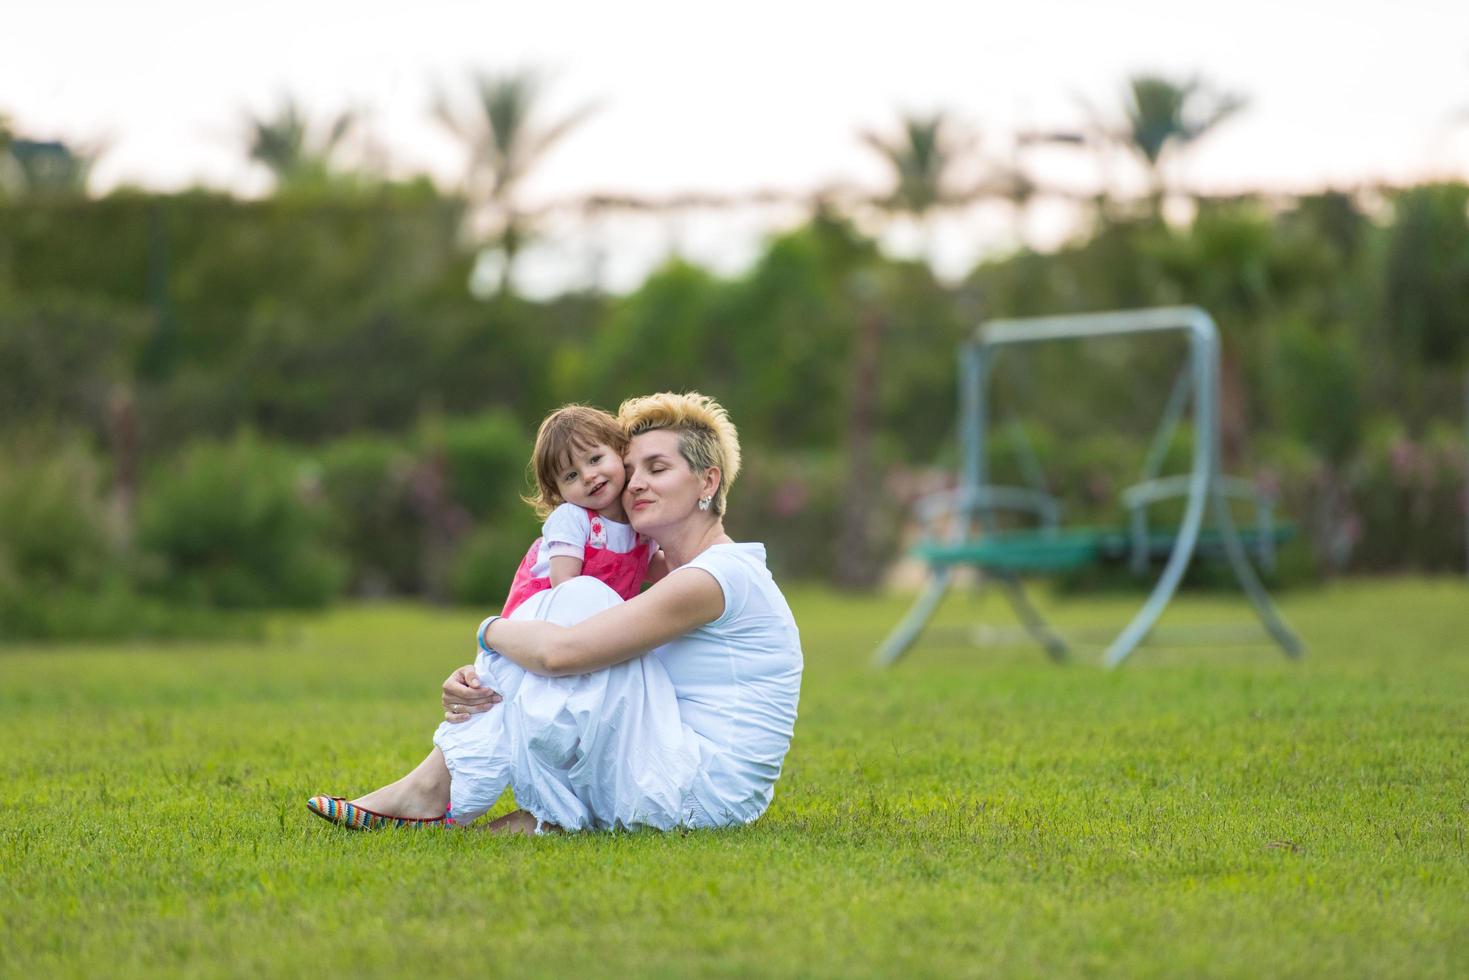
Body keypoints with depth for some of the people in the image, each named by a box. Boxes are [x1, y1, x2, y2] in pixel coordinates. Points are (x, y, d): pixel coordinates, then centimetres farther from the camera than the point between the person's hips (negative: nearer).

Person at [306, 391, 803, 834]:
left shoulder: (716, 577, -14)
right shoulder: (672, 577, 18)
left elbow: (560, 651, -22)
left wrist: (491, 630, -2)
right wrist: (477, 678, -5)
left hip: (700, 795, -10)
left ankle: (434, 790, -12)